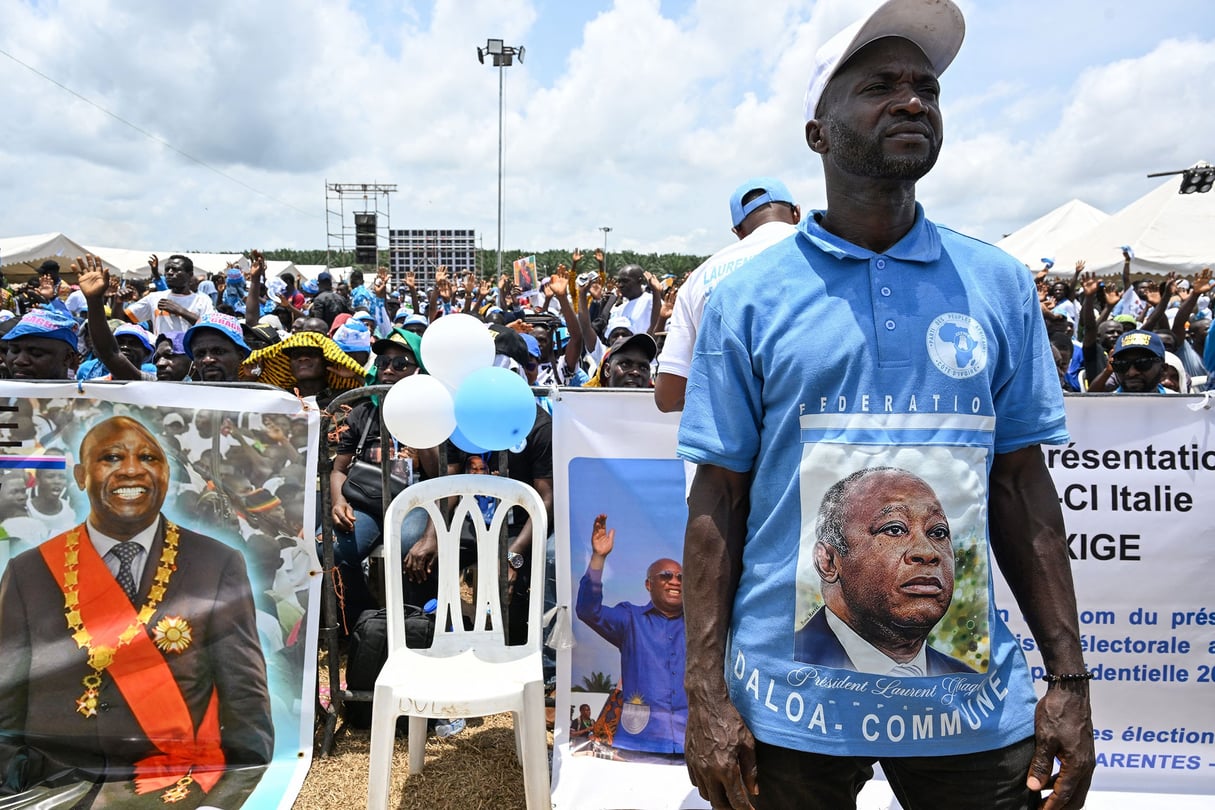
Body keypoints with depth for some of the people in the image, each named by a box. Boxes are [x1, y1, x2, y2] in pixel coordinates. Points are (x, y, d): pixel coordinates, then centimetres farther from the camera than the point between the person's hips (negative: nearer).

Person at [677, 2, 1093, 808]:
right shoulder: (746, 299, -5)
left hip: (972, 696, 2)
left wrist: (1070, 676, 3)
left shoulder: (1000, 285, 2)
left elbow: (1023, 487, 5)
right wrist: (706, 694, -7)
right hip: (792, 701, -2)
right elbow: (717, 502, -4)